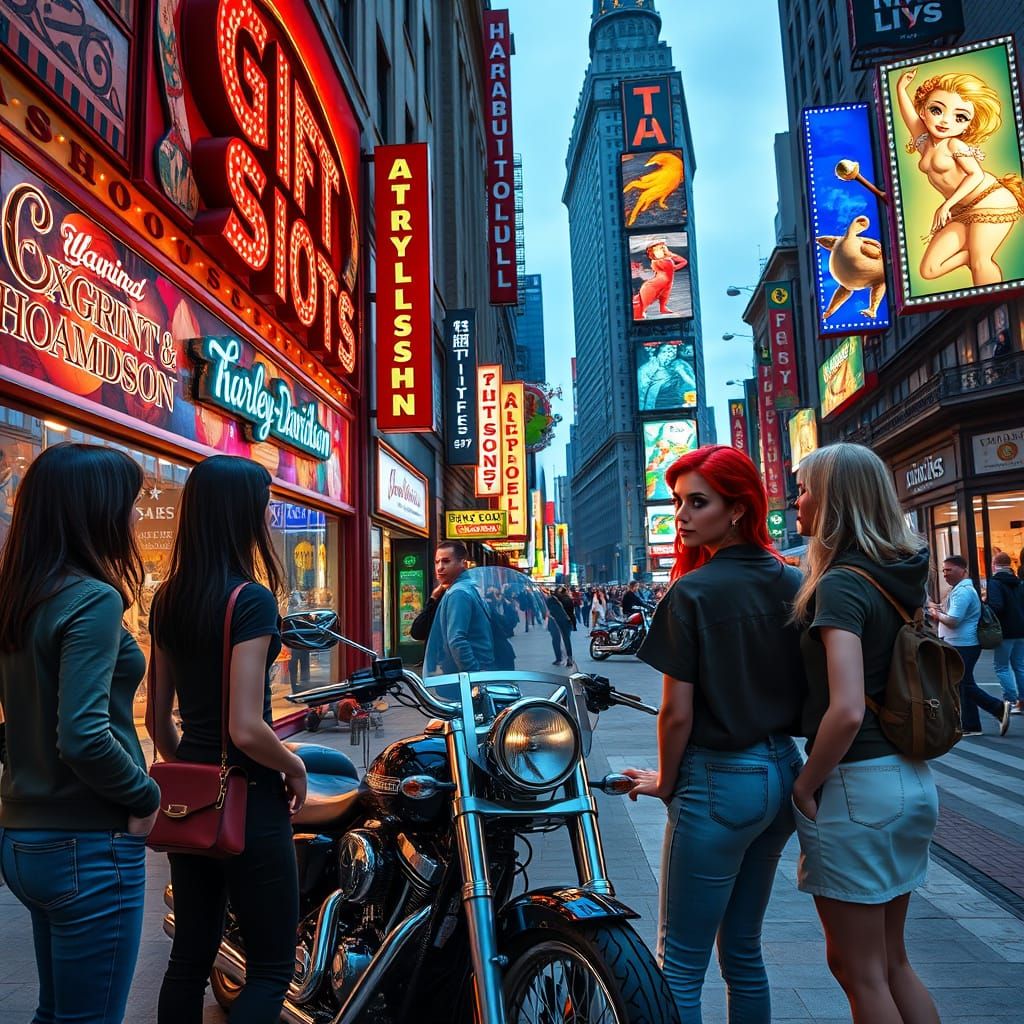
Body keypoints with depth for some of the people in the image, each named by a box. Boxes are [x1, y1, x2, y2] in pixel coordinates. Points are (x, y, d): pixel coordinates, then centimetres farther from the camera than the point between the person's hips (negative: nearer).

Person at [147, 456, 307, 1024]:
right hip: (248, 803, -8)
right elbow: (246, 729, -24)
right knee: (272, 967, 8)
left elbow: (157, 717, 10)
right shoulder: (251, 599, -19)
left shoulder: (167, 598, 4)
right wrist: (295, 766, -7)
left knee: (190, 957, 20)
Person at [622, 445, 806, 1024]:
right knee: (743, 948, 21)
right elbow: (811, 693, 8)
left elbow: (678, 712, -15)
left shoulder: (694, 591, -16)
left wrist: (665, 781, 1)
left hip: (719, 781, -7)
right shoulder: (793, 584, 3)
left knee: (681, 965, 5)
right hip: (784, 774, 7)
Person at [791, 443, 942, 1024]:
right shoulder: (901, 576, 7)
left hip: (857, 784, -9)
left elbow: (846, 710, -26)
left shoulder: (840, 584, -19)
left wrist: (805, 786, -14)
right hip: (911, 779, 9)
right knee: (891, 961, 22)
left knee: (859, 971, 9)